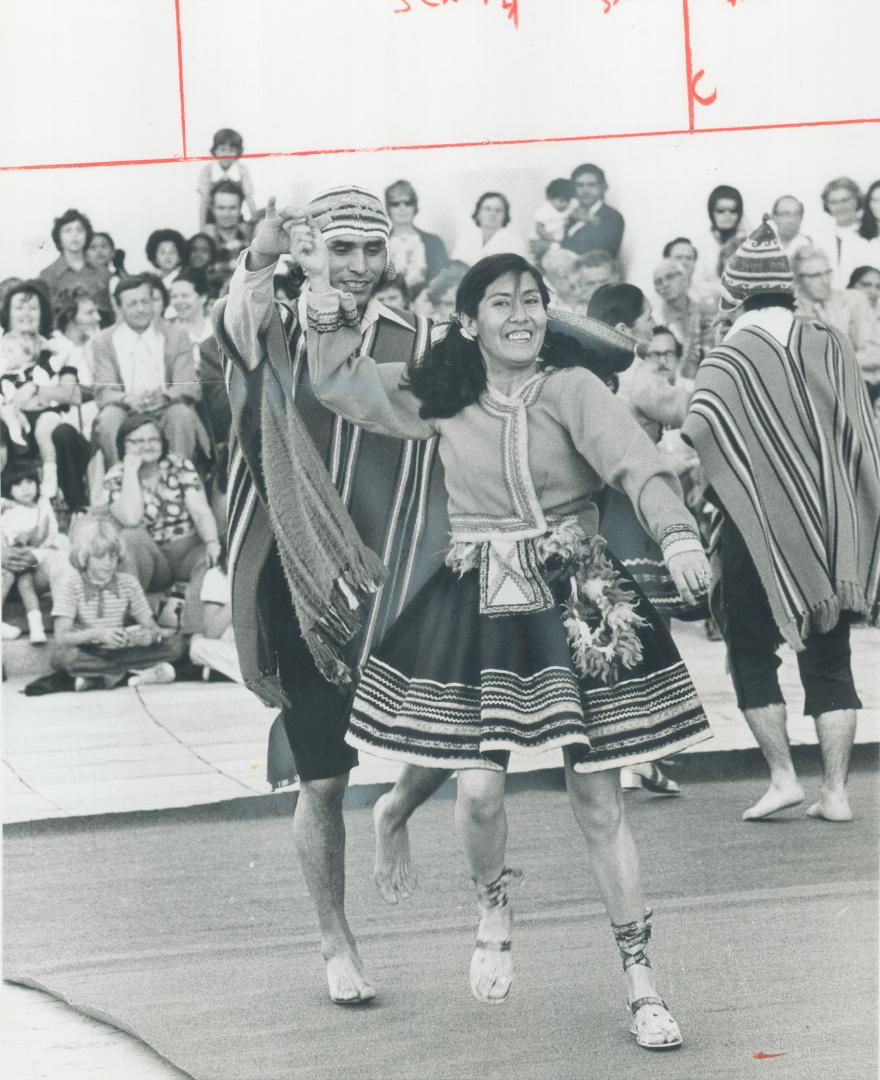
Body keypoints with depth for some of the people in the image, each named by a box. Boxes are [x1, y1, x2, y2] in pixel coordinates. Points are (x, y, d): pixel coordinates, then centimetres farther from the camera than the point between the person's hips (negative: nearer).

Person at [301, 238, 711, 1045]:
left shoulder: (571, 390, -8)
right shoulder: (443, 401, 5)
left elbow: (637, 463, -22)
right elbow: (340, 384, 10)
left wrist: (678, 535, -39)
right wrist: (324, 288, -1)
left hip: (578, 603, -2)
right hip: (477, 608, 2)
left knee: (598, 797, 0)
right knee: (480, 790, -7)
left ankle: (642, 984, 8)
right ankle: (494, 911, 28)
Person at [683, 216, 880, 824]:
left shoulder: (732, 359, -10)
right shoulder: (830, 346, 1)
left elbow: (698, 430, -24)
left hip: (759, 529, -3)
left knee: (751, 653, 11)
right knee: (829, 660, 10)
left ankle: (783, 776, 2)